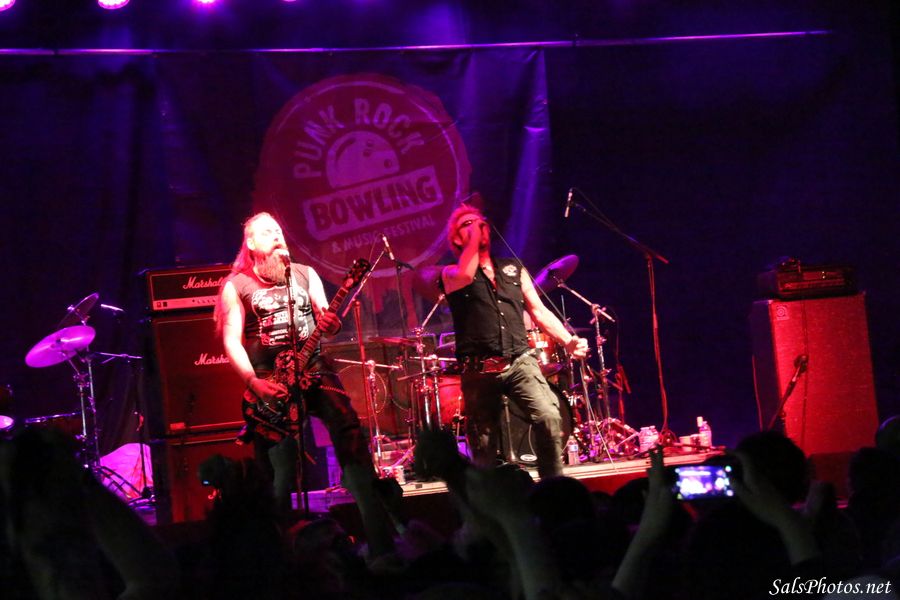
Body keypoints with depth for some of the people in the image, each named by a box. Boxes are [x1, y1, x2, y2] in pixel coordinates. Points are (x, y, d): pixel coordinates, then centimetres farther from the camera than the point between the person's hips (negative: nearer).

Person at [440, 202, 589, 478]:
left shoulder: (513, 268, 19)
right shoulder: (451, 273, 9)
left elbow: (539, 311, 15)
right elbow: (464, 276, -17)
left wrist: (568, 341, 0)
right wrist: (474, 239, -5)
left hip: (520, 362, 1)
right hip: (479, 371, -1)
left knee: (548, 417, -22)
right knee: (483, 447, 0)